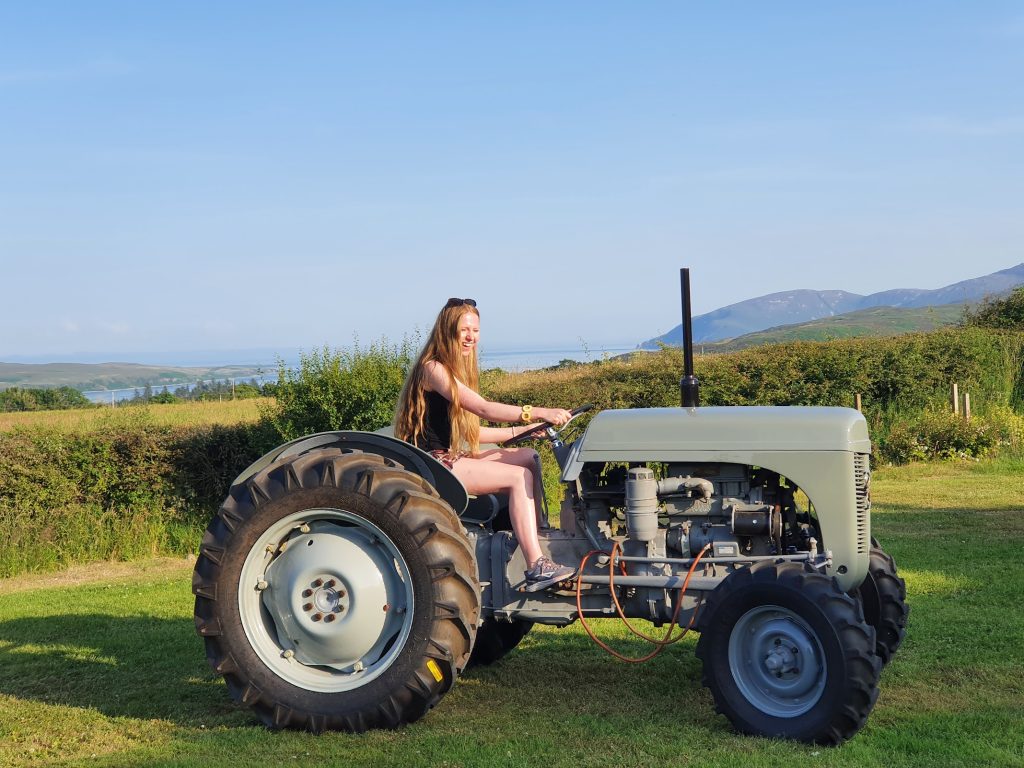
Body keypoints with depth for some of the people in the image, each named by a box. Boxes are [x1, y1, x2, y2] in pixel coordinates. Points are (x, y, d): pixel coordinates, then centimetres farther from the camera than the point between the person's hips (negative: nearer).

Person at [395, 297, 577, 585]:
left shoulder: (457, 369, 17)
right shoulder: (433, 368, -13)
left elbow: (471, 432, 14)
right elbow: (484, 408, -23)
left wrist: (523, 430, 7)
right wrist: (539, 413, -27)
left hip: (449, 458, 10)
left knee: (529, 458, 2)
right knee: (518, 476, -17)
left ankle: (537, 536, -7)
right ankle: (536, 566, -21)